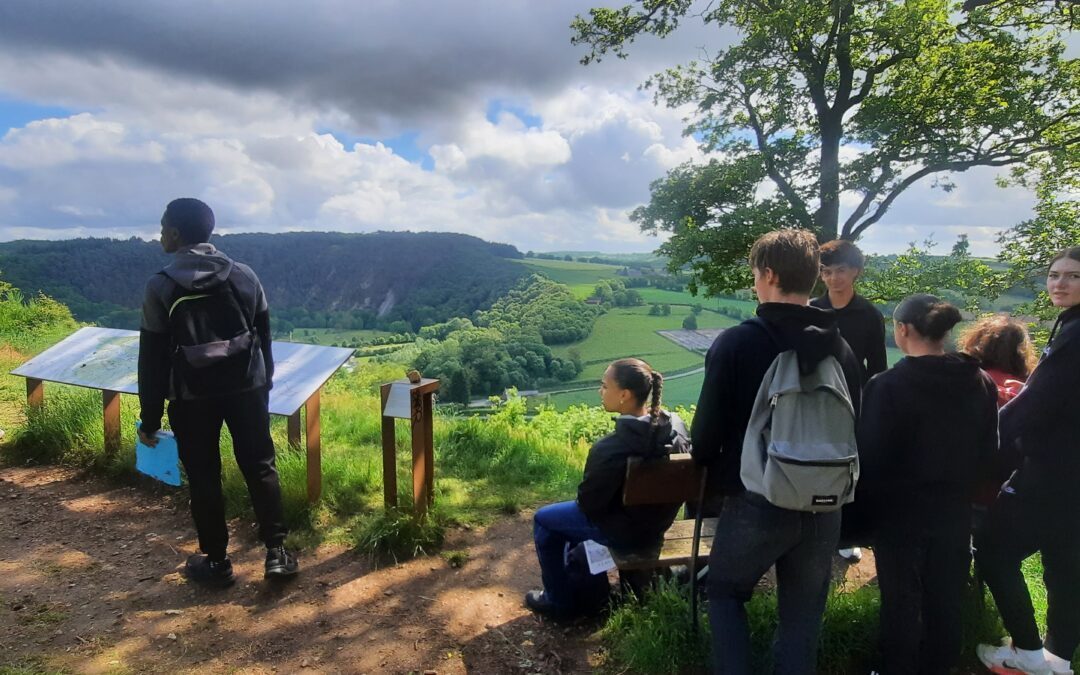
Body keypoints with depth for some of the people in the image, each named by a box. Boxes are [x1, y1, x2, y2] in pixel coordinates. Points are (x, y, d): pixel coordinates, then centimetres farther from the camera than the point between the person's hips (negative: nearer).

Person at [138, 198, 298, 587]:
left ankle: (216, 563, 21)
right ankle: (277, 553, 11)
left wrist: (149, 419, 2)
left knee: (203, 479, 11)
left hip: (193, 397, -2)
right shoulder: (244, 275, 0)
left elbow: (153, 358, -6)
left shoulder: (161, 287, -9)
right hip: (247, 389, 3)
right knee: (260, 468, 9)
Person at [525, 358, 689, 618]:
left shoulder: (610, 449, -34)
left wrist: (584, 499, 4)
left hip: (625, 531, -7)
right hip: (658, 521, 7)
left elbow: (588, 501, -20)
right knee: (575, 511, 30)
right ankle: (584, 585, 41)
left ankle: (560, 601, 27)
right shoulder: (675, 425, -13)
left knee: (543, 519, 15)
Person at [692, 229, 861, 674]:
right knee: (803, 614, 19)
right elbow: (854, 430, 7)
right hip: (823, 507, 4)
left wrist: (713, 470, 9)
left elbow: (707, 432, -12)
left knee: (724, 593, 20)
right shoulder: (842, 348, 0)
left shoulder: (736, 343, -15)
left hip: (755, 502, -4)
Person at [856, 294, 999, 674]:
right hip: (954, 510, 5)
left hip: (899, 511, -5)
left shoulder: (886, 386, -22)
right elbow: (988, 450, 8)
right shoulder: (981, 384, -2)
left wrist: (864, 501, 0)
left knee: (902, 600, 11)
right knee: (946, 598, 19)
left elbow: (869, 455, -17)